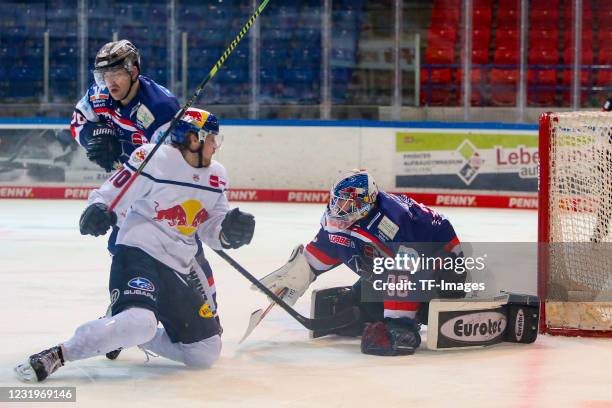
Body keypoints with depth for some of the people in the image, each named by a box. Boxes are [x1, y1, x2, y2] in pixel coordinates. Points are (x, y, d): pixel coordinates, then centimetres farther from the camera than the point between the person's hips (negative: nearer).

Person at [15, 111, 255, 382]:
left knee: (206, 353, 5)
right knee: (140, 321, -37)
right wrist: (98, 210, -30)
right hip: (138, 255, -8)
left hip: (179, 270, 8)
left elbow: (210, 230, 11)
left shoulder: (216, 176, 10)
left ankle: (129, 335, 21)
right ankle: (57, 355, -26)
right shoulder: (153, 159, -11)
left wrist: (229, 231, -11)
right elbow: (109, 197, -8)